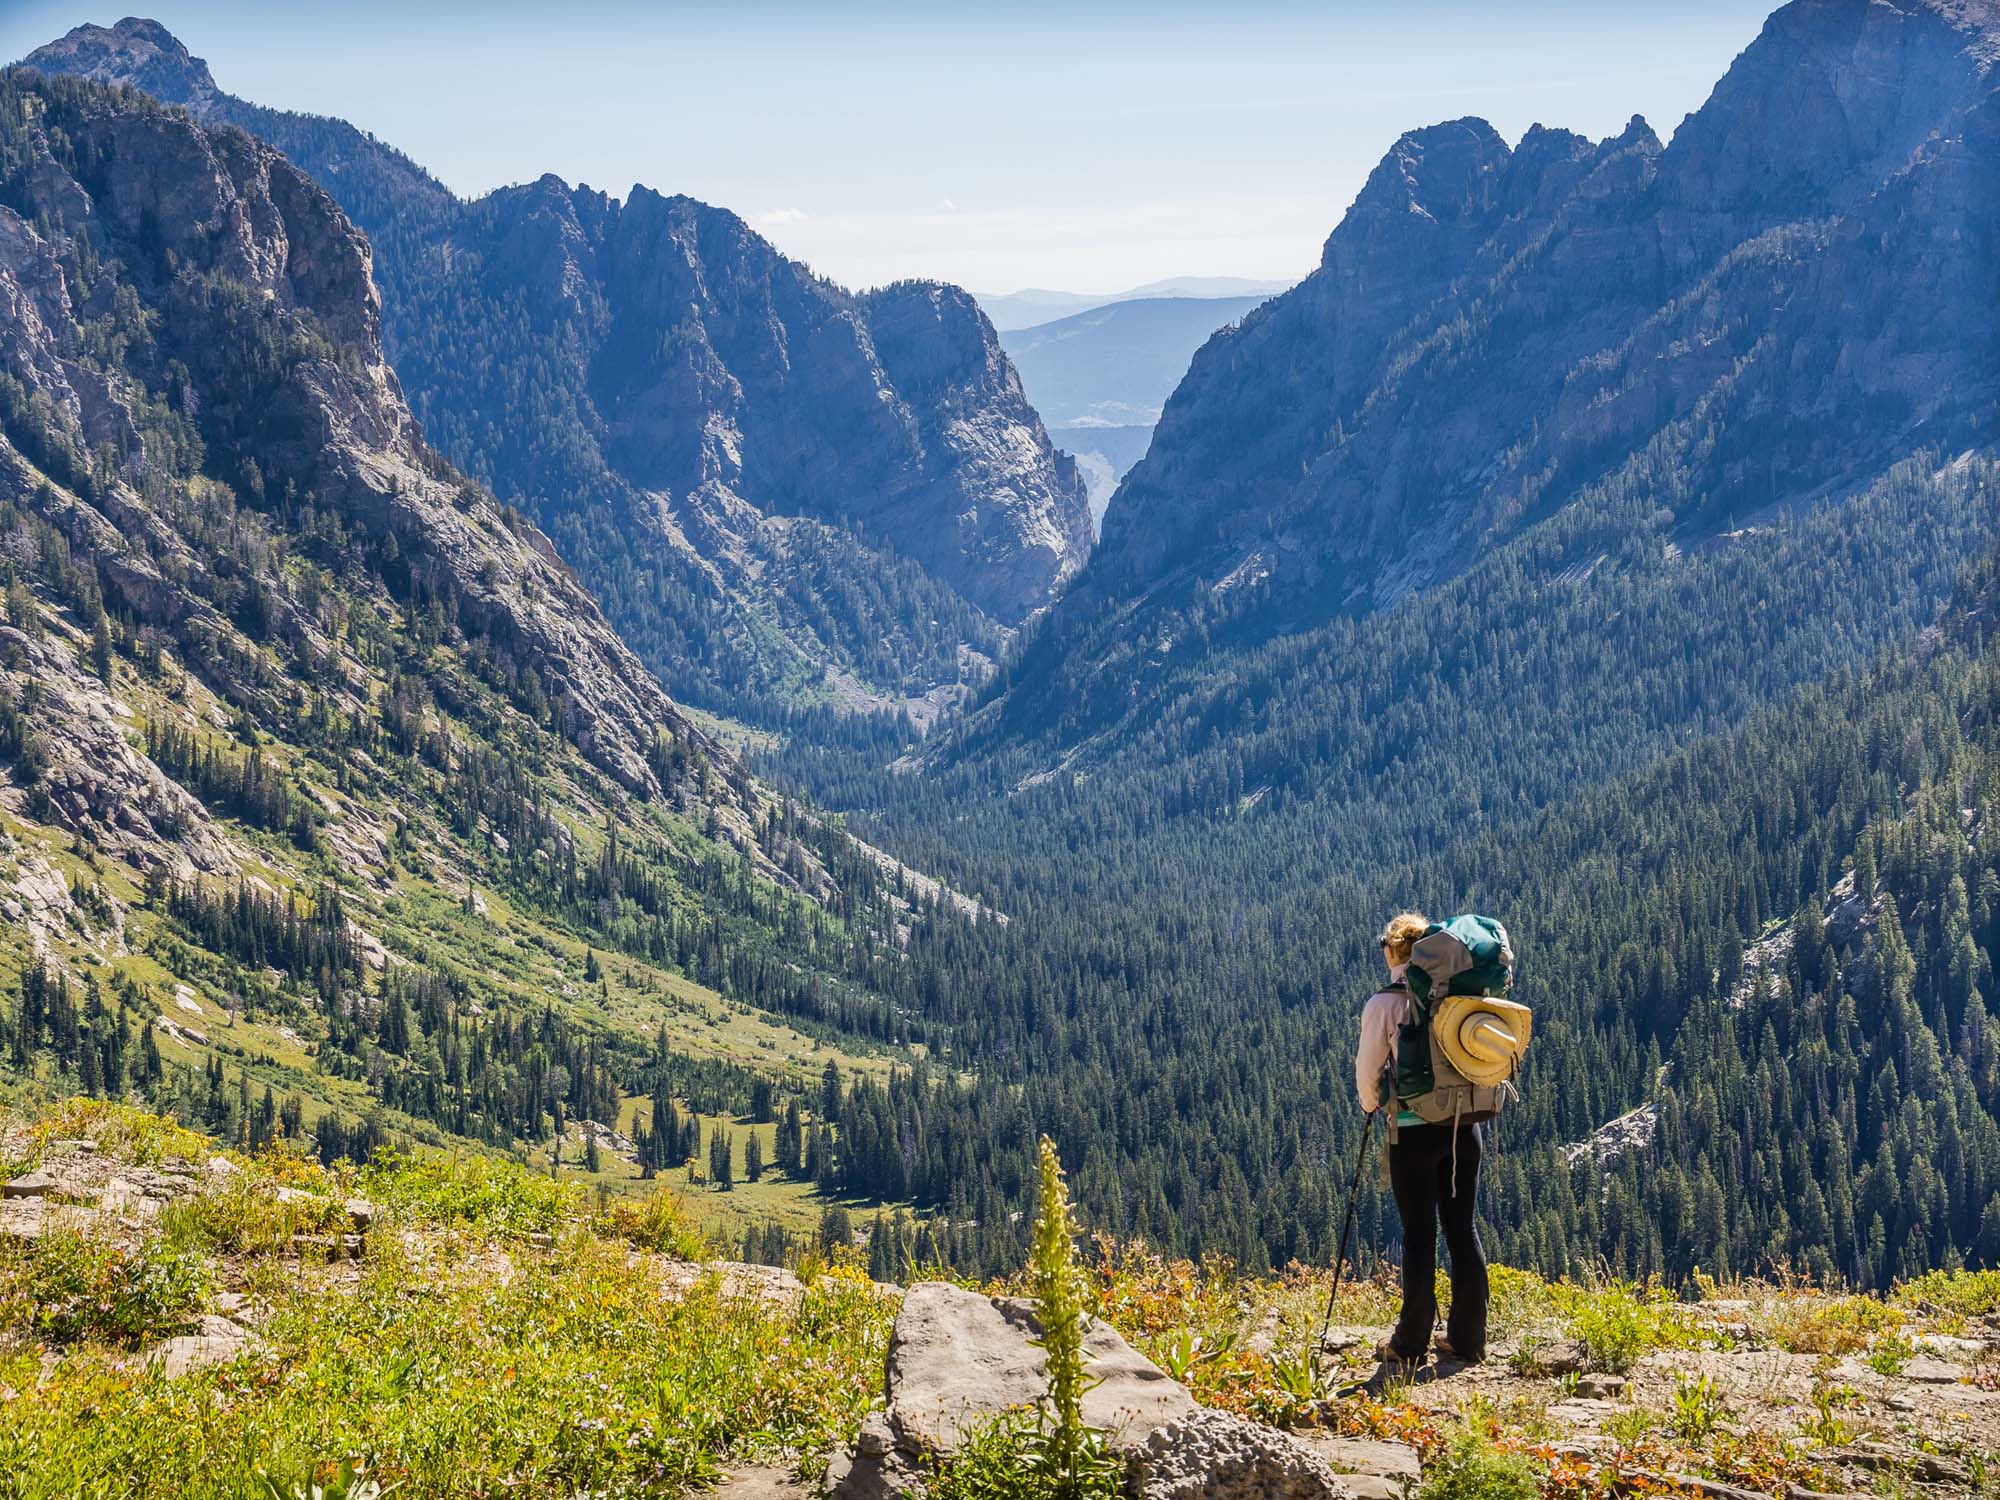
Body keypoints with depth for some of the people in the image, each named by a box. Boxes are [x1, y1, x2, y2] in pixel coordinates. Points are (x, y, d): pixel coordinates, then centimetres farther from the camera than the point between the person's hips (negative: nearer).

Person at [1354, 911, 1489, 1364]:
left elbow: (1367, 1068, -1)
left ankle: (1411, 1343, 9)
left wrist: (1371, 1105, 19)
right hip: (1464, 1126, 4)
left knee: (1419, 1234, 3)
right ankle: (1467, 1339, 14)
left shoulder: (1384, 1004, -9)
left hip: (1414, 1132, -3)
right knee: (1463, 1228, 10)